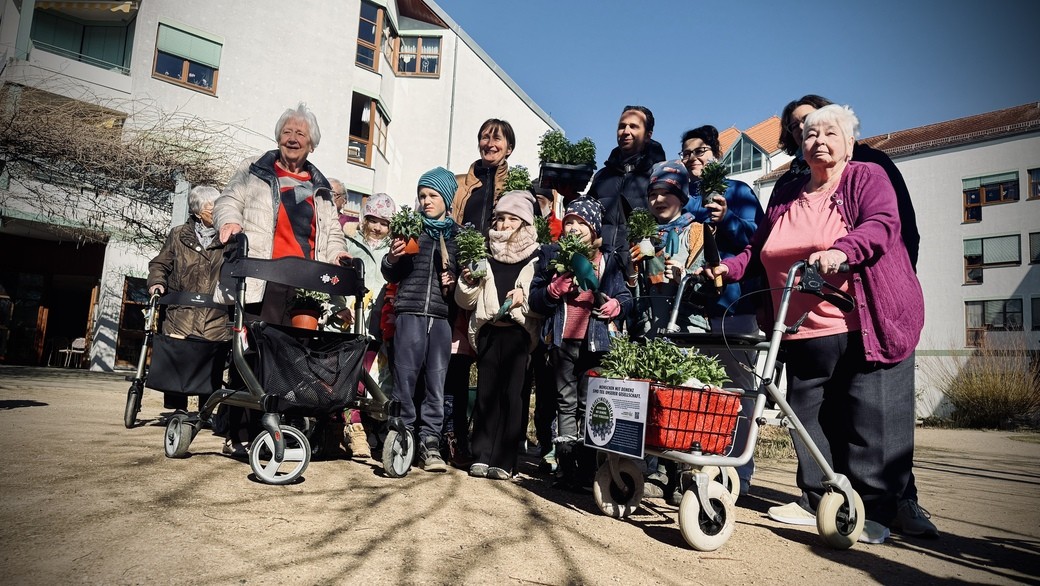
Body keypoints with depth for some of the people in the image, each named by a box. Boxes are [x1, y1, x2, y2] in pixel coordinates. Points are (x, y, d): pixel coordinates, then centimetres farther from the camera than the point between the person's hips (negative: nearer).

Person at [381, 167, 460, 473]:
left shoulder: (459, 235, 12)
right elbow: (392, 276, 9)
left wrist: (456, 281, 0)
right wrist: (392, 258, -11)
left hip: (442, 316, 1)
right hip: (410, 312, -1)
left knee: (437, 380, 0)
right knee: (405, 377, -2)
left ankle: (430, 442, 7)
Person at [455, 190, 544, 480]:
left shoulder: (536, 256, 5)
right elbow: (466, 301, 16)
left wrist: (525, 295, -17)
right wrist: (468, 282, -2)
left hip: (519, 331, -3)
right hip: (488, 329, 3)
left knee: (513, 393, -4)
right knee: (486, 392, 1)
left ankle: (505, 461, 2)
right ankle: (482, 456, 7)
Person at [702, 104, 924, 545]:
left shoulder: (867, 178, 3)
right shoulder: (785, 198, 18)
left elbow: (882, 224, -15)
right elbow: (759, 250, 22)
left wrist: (842, 250, -33)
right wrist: (730, 268, 5)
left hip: (867, 326, -5)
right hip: (804, 332, 5)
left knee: (870, 419, -3)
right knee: (810, 417, 8)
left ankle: (873, 511, 8)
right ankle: (815, 499, 21)